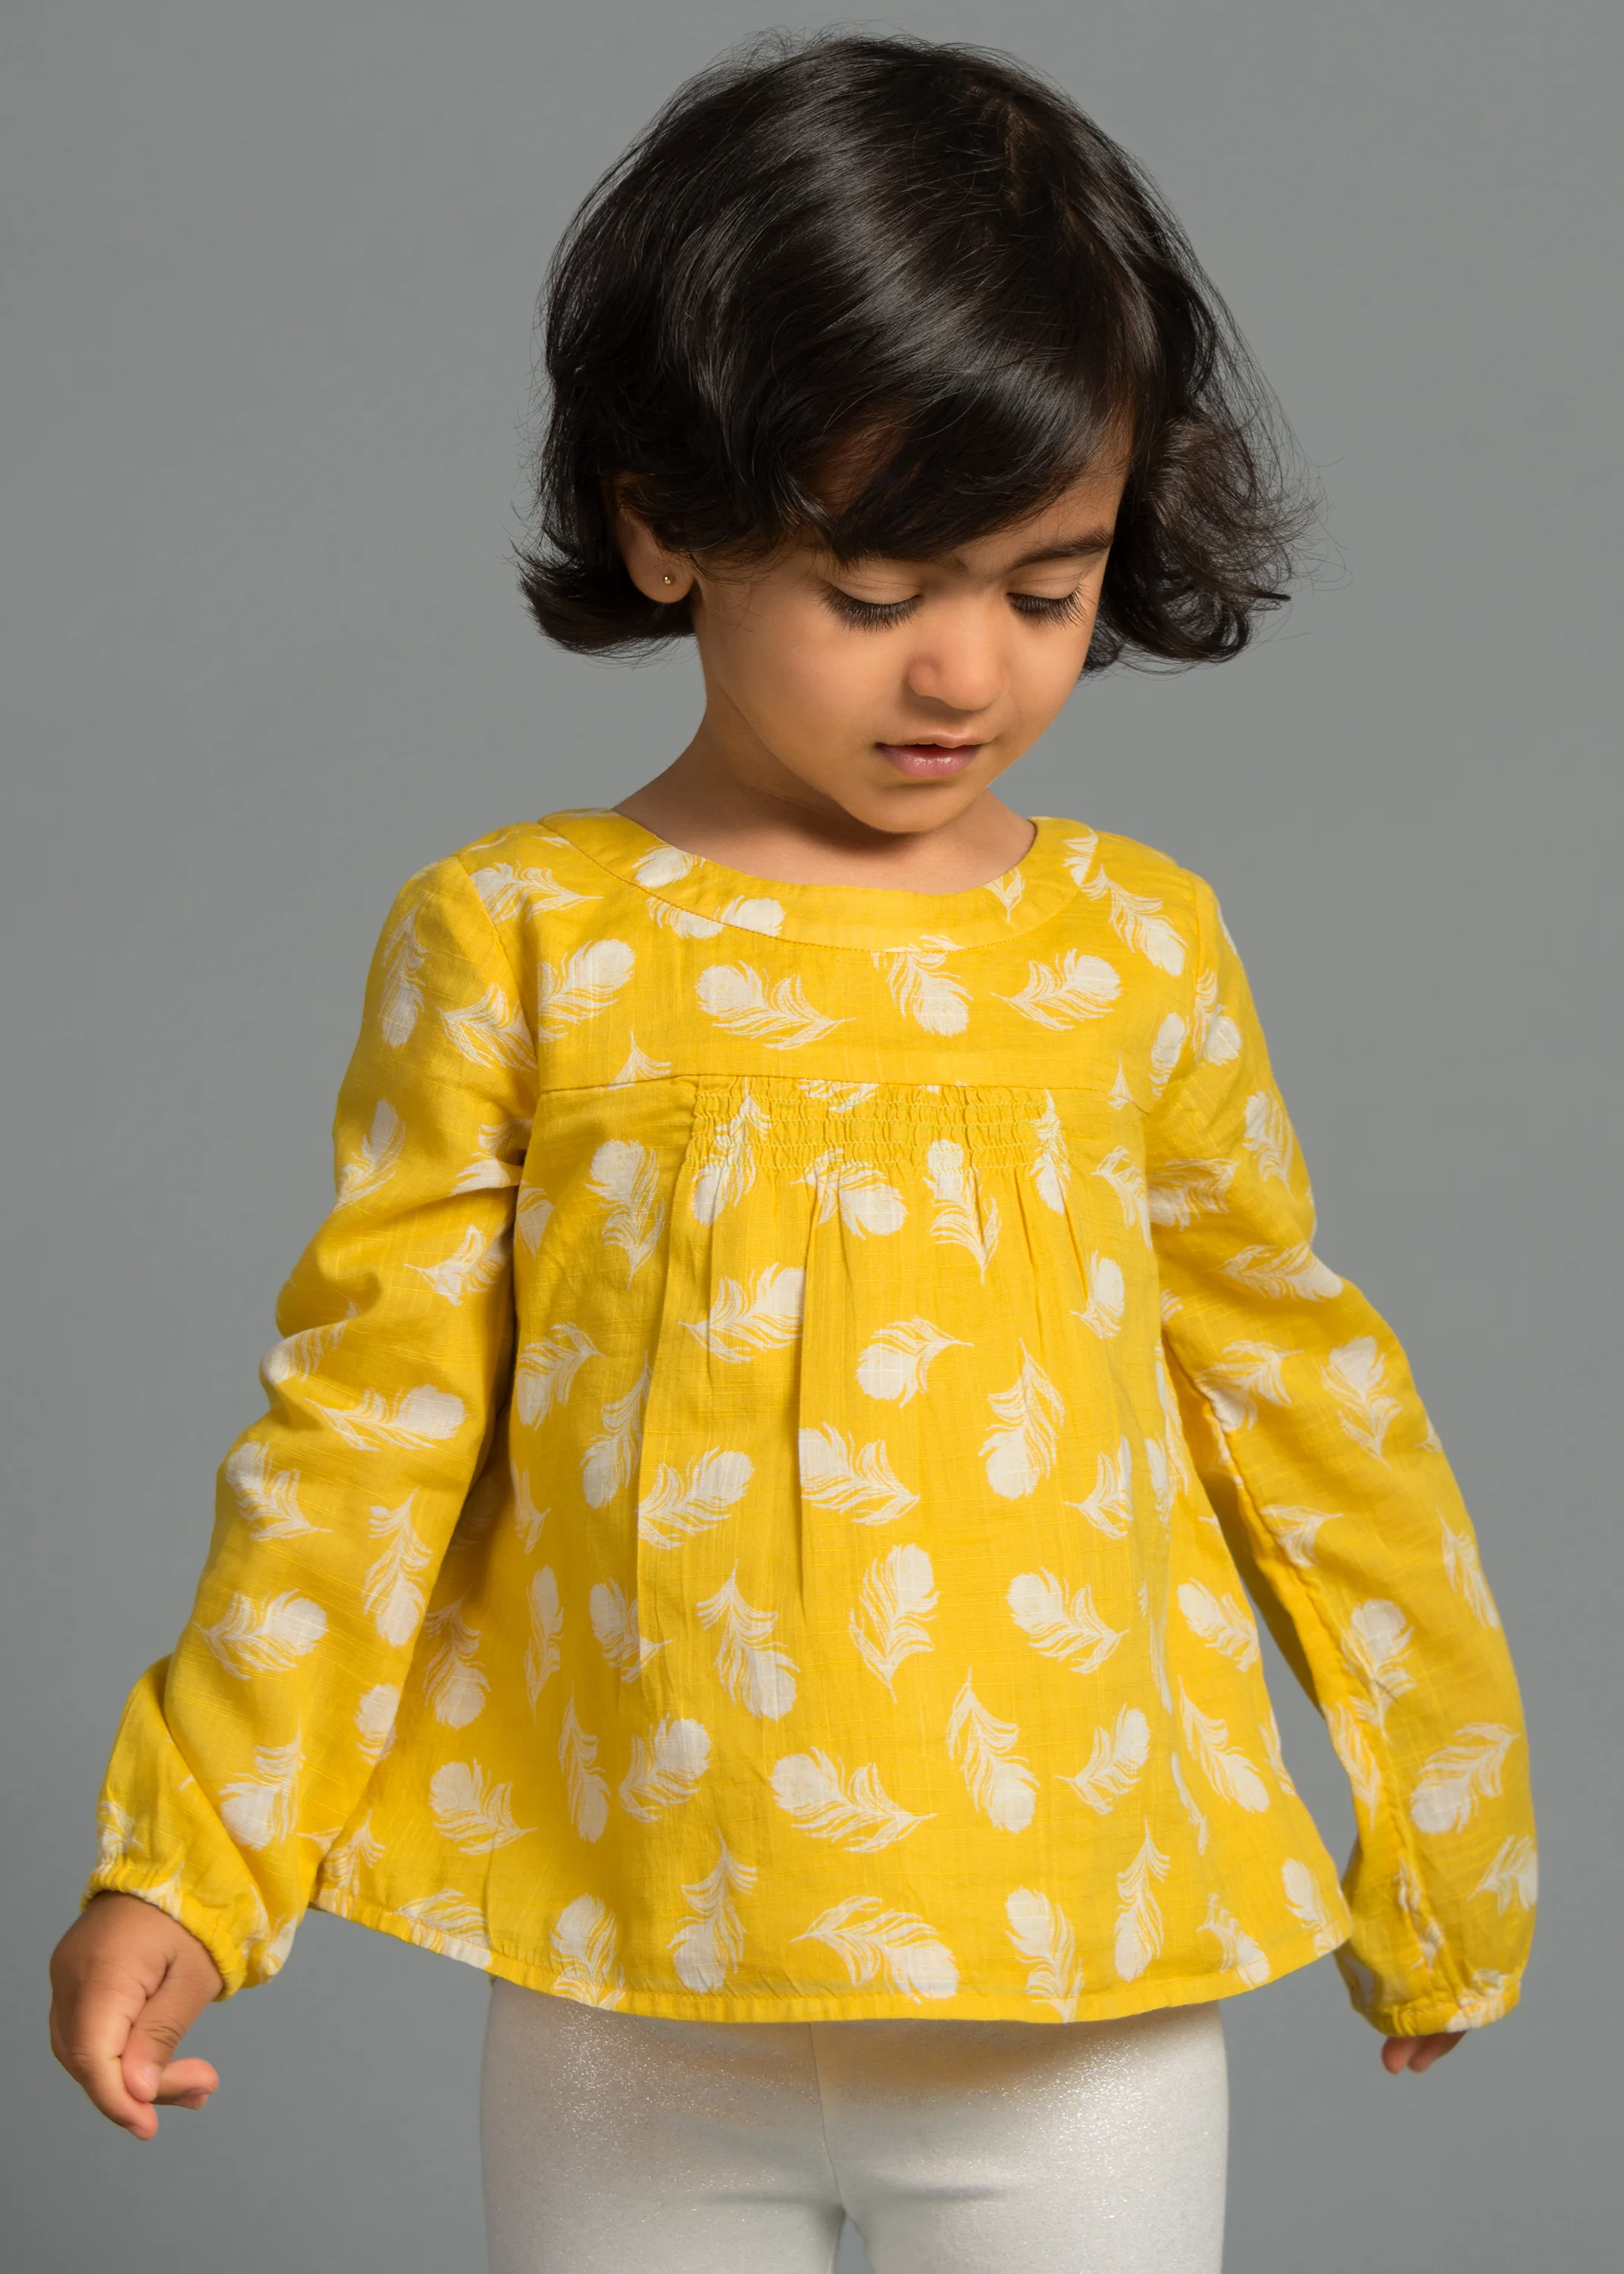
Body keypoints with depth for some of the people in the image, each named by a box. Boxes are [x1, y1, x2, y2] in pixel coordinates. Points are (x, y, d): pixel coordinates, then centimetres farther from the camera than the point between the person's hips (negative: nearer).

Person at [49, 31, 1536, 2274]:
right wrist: (187, 1859, -3)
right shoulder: (514, 947, -4)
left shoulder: (1138, 950, 1)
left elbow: (1296, 1385, 10)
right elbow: (368, 1420, -1)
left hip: (1086, 2011, 1)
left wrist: (1449, 1828, 16)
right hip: (634, 2015, -1)